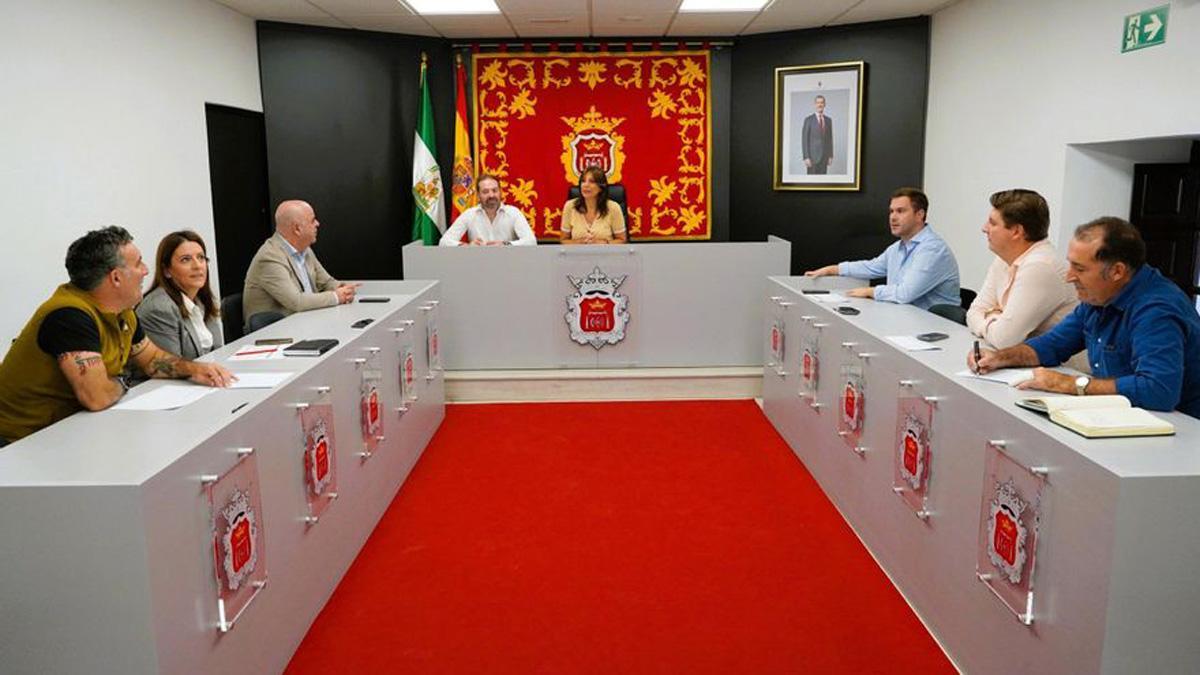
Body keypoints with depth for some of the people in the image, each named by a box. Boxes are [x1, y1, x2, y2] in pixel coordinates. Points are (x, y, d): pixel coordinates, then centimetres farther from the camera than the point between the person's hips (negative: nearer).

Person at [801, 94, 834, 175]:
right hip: (813, 156, -4)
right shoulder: (808, 120, -4)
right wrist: (806, 157, -14)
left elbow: (830, 138, 14)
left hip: (824, 156, 4)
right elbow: (804, 140, -7)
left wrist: (831, 156, 7)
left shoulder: (828, 120, 11)